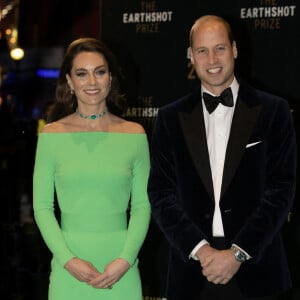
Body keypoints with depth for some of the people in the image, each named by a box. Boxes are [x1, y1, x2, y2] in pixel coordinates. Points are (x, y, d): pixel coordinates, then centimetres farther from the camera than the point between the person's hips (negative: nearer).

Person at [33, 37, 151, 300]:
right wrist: (68, 259, -9)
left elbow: (142, 205, 3)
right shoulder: (51, 135, 1)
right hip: (69, 269, 0)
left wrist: (125, 260, -8)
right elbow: (42, 206, 1)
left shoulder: (134, 134, 2)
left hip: (121, 267, 0)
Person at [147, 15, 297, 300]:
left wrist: (238, 253, -11)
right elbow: (161, 193, 2)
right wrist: (199, 248, -10)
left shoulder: (273, 111, 1)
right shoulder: (170, 117, 6)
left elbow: (281, 189, -4)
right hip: (191, 269, 1)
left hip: (255, 270, -1)